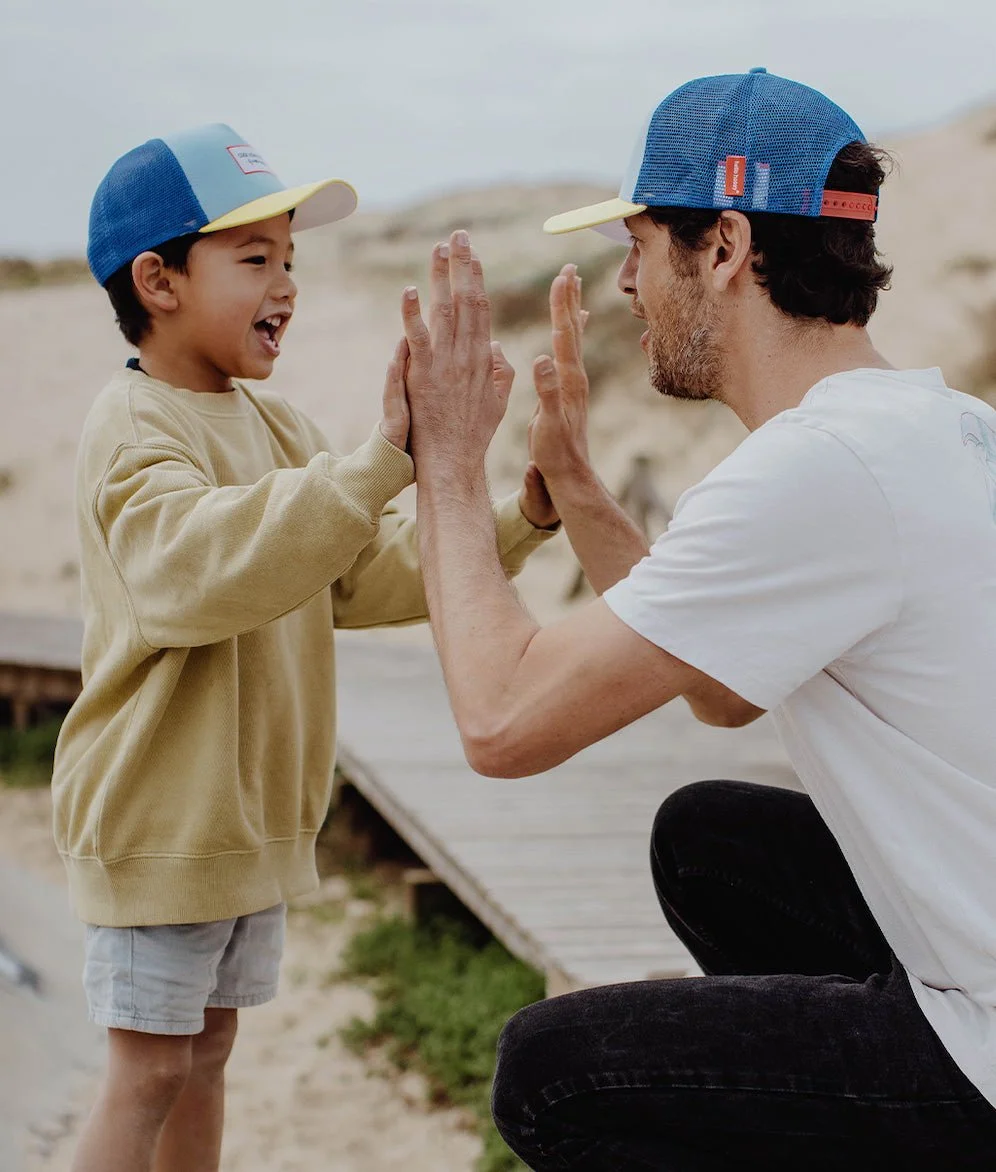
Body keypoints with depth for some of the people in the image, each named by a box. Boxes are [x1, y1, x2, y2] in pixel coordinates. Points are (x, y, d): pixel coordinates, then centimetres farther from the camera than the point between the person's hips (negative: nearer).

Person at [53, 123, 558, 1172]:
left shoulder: (274, 425, 11)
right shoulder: (134, 429, -18)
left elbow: (374, 575, 11)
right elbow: (199, 569, -38)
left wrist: (522, 516, -3)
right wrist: (381, 460, -46)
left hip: (255, 813, 8)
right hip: (160, 820, -8)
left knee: (208, 1048, 17)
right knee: (148, 1070, -2)